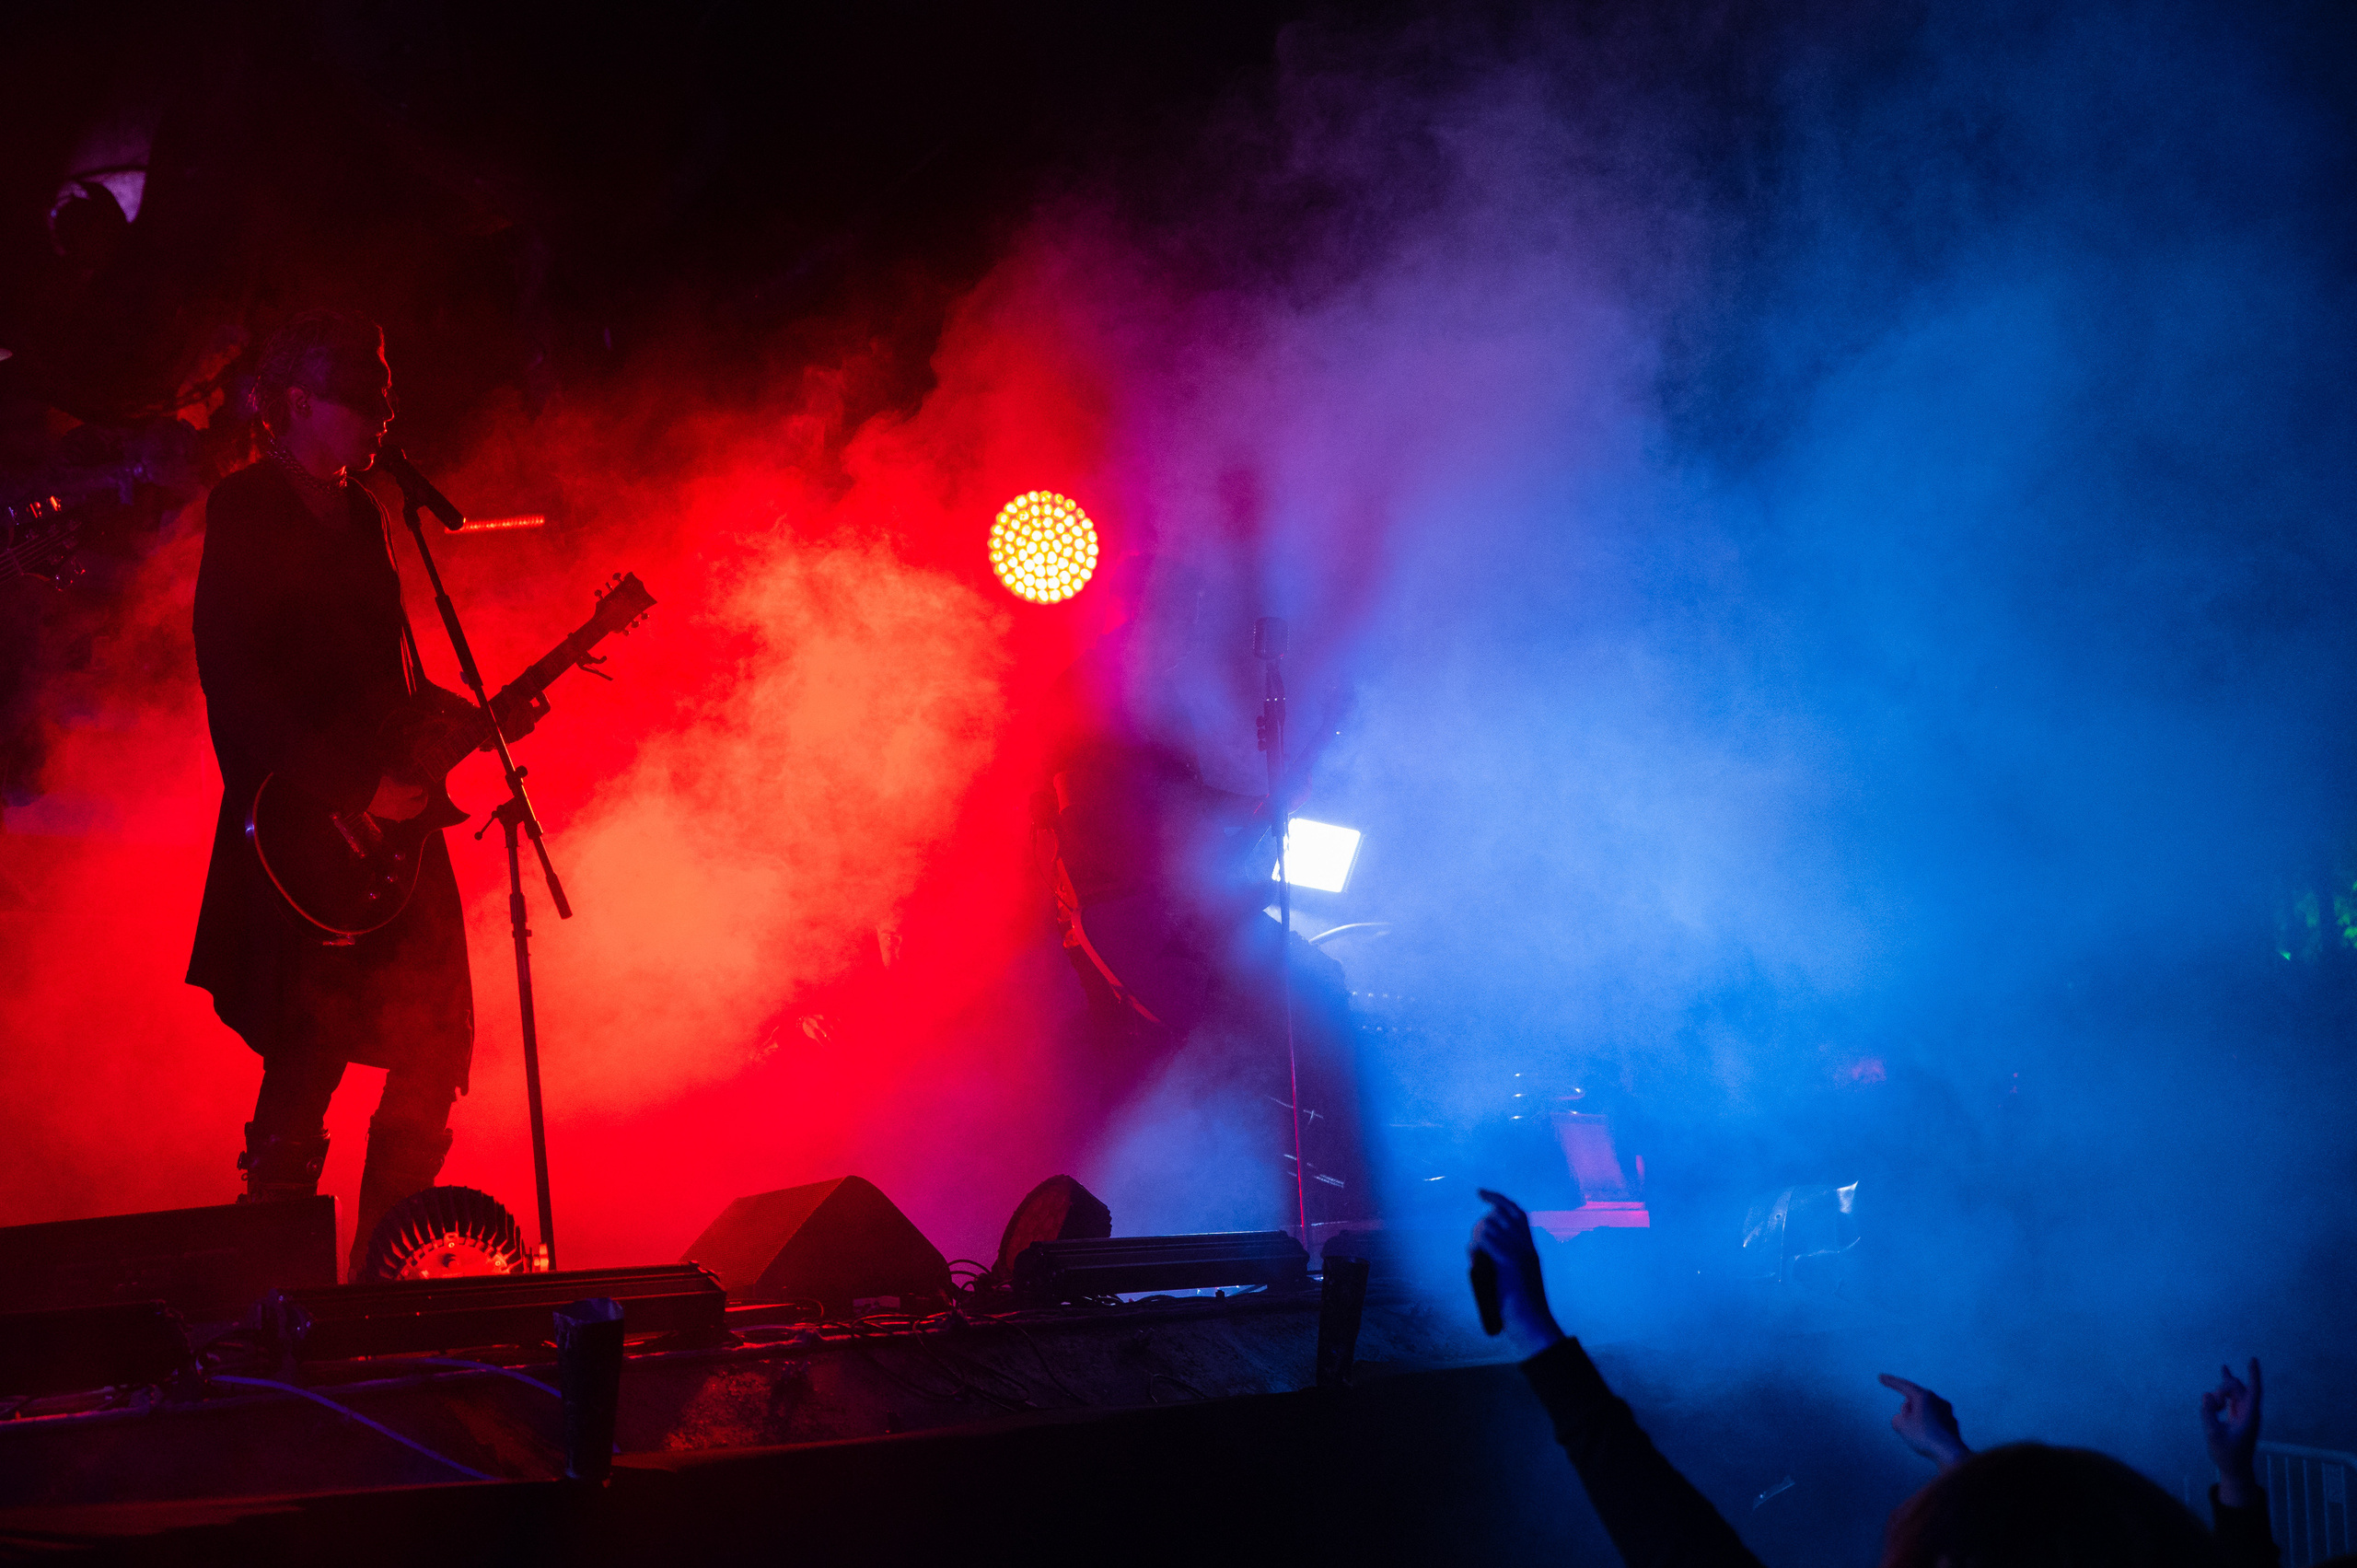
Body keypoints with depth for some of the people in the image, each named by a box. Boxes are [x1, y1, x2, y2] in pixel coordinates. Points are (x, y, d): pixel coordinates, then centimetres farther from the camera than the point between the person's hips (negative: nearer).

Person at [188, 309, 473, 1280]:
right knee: (307, 1067, -4)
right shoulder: (246, 510, -8)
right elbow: (234, 683, -19)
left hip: (387, 823, 8)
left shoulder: (359, 515, 17)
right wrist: (357, 786, -22)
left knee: (433, 1050, 9)